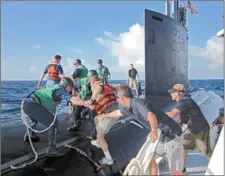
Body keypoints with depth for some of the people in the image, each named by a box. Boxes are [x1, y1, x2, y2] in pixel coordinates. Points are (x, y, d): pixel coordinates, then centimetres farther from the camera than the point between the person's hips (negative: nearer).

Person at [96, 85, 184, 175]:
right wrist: (105, 116, 47)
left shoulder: (137, 103, -21)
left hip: (172, 135, -9)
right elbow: (119, 112, 31)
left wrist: (154, 131, -60)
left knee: (175, 172, -6)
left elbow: (151, 115, -41)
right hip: (164, 135, 9)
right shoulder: (129, 107, 8)